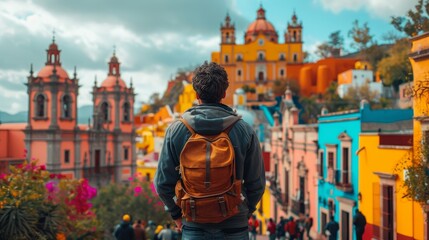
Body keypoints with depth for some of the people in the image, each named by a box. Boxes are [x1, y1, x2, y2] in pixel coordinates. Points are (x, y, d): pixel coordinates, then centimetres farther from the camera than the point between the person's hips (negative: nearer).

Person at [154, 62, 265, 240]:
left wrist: (176, 213, 14)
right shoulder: (245, 131, -4)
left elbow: (162, 182, -1)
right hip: (234, 224, 0)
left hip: (193, 225, 1)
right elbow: (257, 183, 0)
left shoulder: (176, 130, -4)